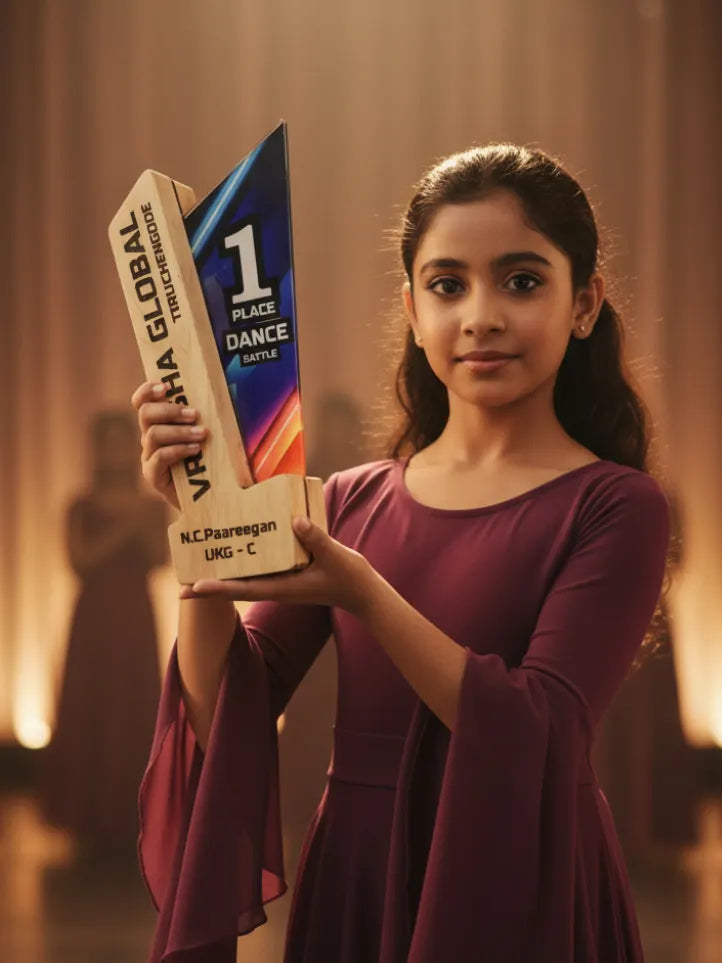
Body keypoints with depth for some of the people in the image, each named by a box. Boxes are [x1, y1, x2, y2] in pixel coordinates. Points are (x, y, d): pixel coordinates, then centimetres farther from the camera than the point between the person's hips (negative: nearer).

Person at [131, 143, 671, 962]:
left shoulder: (615, 508, -8)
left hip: (515, 893, -3)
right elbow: (222, 715, -3)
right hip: (351, 890, 4)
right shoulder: (354, 501, 4)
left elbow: (540, 734, -18)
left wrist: (364, 595, -25)